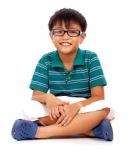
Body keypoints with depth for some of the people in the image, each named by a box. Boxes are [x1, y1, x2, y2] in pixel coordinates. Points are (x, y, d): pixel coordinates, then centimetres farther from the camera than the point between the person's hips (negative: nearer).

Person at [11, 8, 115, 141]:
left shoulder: (91, 59, -7)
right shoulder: (46, 61, -2)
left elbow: (98, 97, -11)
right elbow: (36, 95, -7)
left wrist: (77, 106, -31)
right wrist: (48, 98, -32)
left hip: (84, 109, -1)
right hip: (57, 110, 1)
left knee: (104, 108, -34)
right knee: (30, 109, -28)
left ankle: (41, 131, -30)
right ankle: (91, 128, -29)